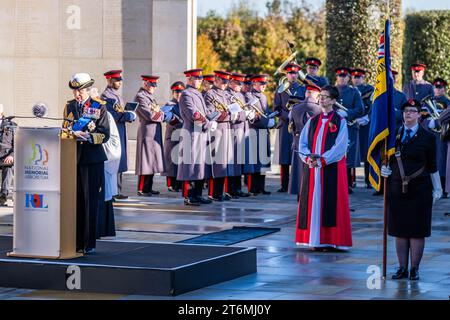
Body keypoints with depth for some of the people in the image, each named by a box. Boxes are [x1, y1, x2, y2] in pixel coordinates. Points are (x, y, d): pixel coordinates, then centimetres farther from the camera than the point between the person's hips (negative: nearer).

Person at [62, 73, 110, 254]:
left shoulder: (99, 107, 0)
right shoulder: (70, 106, 13)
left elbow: (104, 135, -5)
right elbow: (65, 129, 16)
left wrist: (86, 136, -19)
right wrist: (69, 134, -7)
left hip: (92, 158, -3)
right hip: (72, 157, 3)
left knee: (91, 202, -3)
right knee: (75, 201, 3)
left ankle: (89, 244, 2)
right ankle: (76, 242, 10)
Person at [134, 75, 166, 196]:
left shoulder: (150, 96, 18)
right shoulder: (140, 97, -12)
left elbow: (158, 112, 18)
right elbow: (149, 115, -20)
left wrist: (162, 114, -3)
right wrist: (164, 116, -9)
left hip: (154, 133, 10)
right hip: (147, 131, -10)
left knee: (151, 160, 12)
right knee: (146, 160, -6)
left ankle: (148, 188, 18)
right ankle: (142, 189, -2)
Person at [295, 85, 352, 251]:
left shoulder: (340, 122, 1)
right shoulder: (312, 121, 14)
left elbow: (340, 147, -9)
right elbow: (302, 143, 8)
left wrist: (321, 160, -17)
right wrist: (308, 158, -11)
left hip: (331, 168, -4)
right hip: (311, 168, 4)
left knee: (331, 203, -5)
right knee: (313, 201, 3)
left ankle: (330, 239, -4)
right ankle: (314, 239, 6)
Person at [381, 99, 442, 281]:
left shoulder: (427, 138, 1)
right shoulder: (394, 135, 8)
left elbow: (432, 167, 4)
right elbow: (389, 160, 17)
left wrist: (437, 189, 6)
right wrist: (384, 169, -3)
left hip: (419, 190, -3)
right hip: (397, 189, 3)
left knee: (417, 231, 1)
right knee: (399, 231, 5)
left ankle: (414, 269, 8)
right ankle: (402, 268, 13)